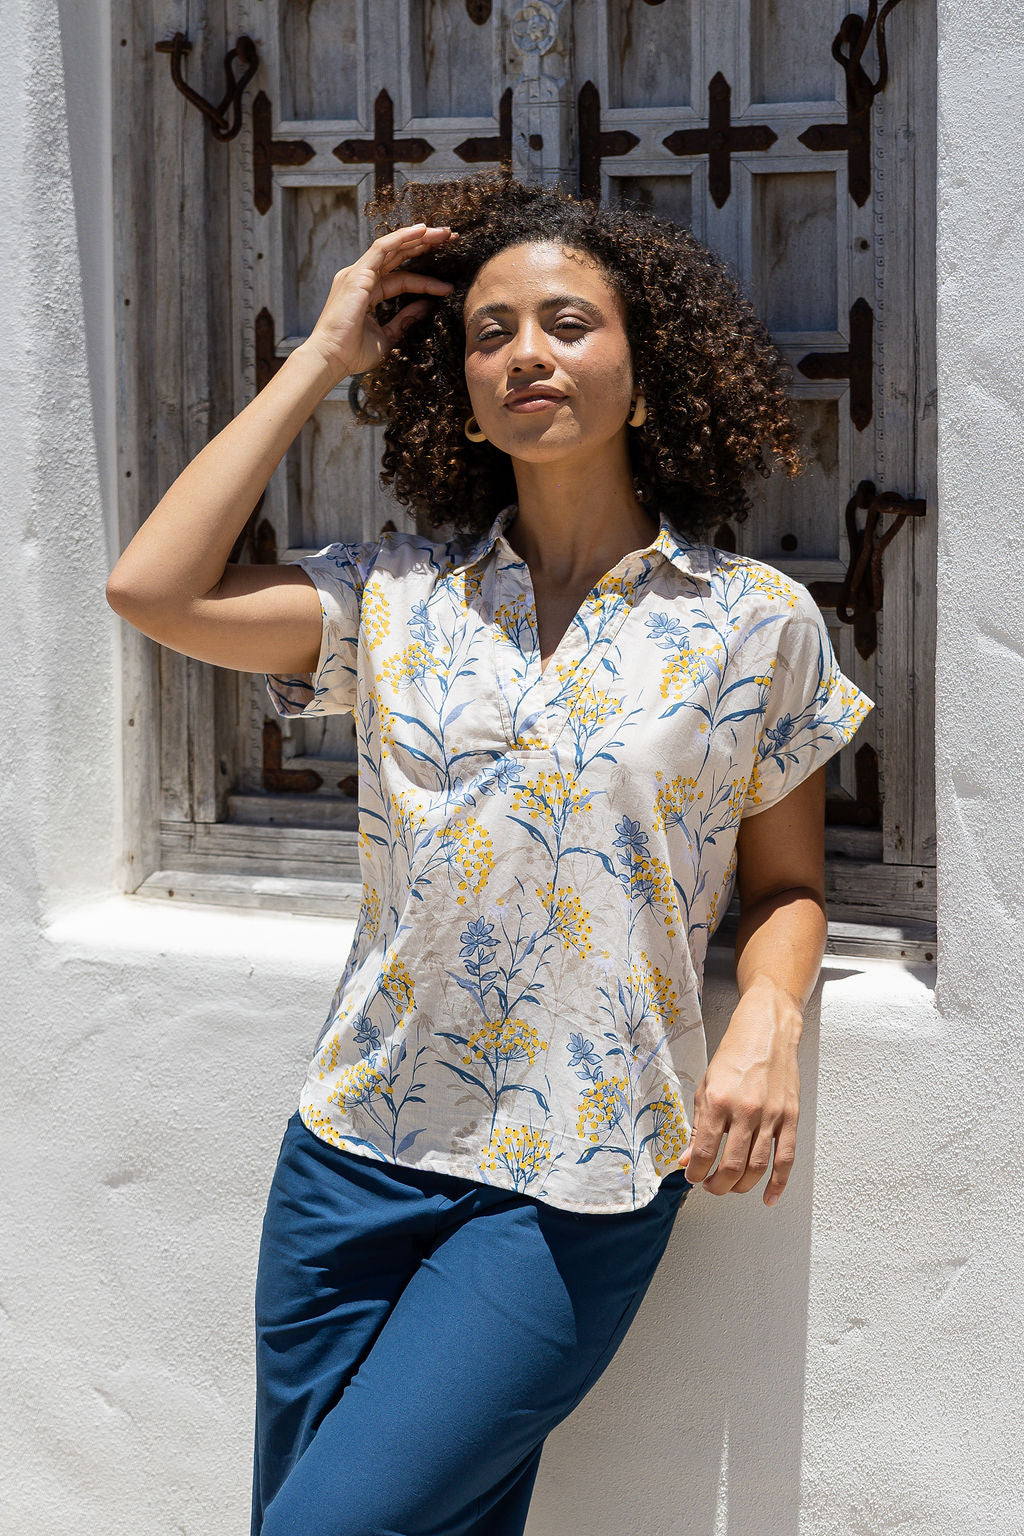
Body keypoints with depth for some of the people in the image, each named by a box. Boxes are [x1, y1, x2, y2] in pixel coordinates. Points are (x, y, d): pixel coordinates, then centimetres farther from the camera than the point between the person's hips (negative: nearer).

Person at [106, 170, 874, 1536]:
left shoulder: (755, 622, 1)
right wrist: (324, 358, 1)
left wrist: (767, 1023, -14)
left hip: (574, 1191, -3)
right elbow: (152, 588, -7)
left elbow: (786, 882, 8)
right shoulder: (400, 599, 5)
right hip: (354, 1151, 3)